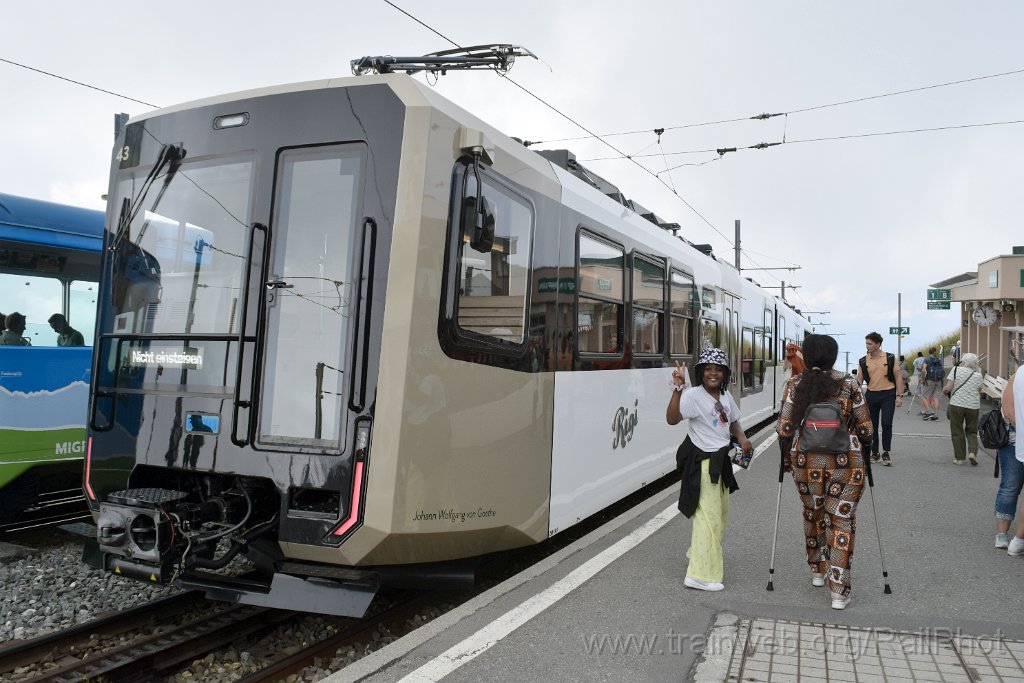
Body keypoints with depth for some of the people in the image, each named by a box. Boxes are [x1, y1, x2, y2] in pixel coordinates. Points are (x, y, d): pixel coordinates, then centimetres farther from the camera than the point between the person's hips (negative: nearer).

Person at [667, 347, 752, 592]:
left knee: (720, 513, 21)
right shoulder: (694, 395, -18)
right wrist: (678, 389, -38)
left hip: (721, 460, 9)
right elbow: (672, 418, -31)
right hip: (702, 462, -9)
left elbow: (733, 423, 20)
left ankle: (699, 552, 42)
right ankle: (700, 575, -2)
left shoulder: (725, 396, 7)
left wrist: (742, 438, 0)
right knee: (708, 515, -9)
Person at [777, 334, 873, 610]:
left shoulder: (794, 385, -2)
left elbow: (785, 429, -4)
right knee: (842, 521, 5)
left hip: (805, 462, 2)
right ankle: (839, 592, 5)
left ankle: (817, 571, 36)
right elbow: (865, 430, -1)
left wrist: (786, 458, 10)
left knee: (813, 514, 21)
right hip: (845, 463, -1)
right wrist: (860, 450, 18)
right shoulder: (849, 385, -3)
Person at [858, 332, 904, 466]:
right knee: (872, 425, 7)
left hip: (888, 395, -2)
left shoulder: (890, 358, -2)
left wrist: (899, 395, -6)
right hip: (871, 395, 2)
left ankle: (886, 453, 3)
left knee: (886, 424, -8)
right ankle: (874, 453, 18)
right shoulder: (863, 361, 3)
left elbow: (898, 377, 1)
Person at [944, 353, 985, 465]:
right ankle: (972, 452, -4)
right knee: (972, 431, 17)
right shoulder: (978, 375, 3)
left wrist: (944, 391, 8)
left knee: (957, 432, 7)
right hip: (973, 406, 2)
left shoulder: (956, 370, -7)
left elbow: (948, 388, -11)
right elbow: (979, 392, 10)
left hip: (957, 404, -2)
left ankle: (959, 458, 10)